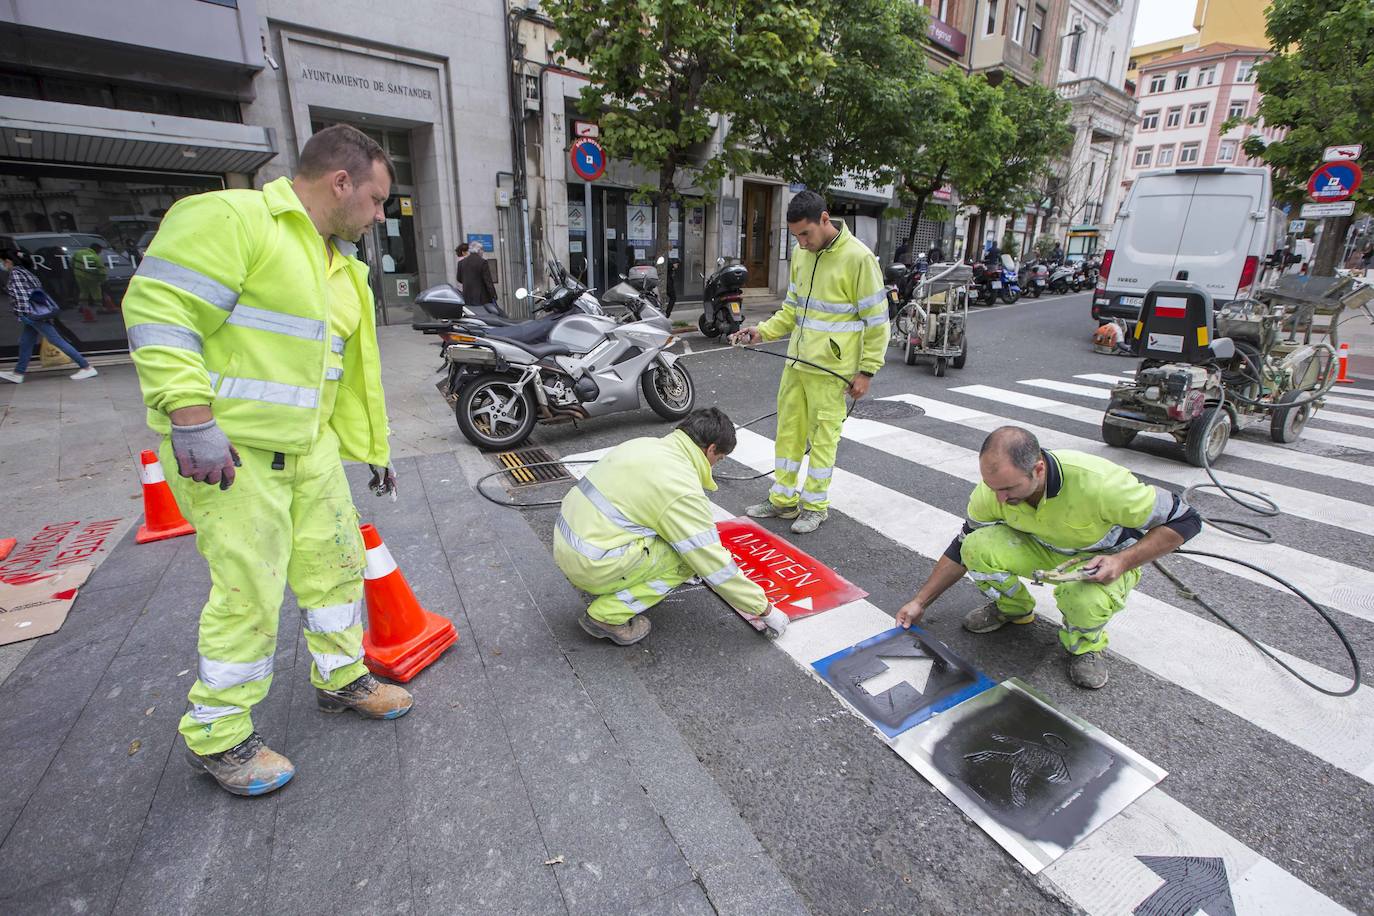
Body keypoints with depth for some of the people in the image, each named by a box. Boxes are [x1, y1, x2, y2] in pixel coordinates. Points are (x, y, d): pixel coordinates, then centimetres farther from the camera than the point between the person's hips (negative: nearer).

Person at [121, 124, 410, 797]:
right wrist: (191, 417, -25)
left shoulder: (341, 265, 16)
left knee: (336, 563, 15)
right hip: (228, 450, -9)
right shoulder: (230, 219, -12)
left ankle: (341, 679, 37)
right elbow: (158, 312, -19)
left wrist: (371, 449, 20)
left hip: (310, 446, 9)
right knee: (249, 594, -1)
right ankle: (217, 738, 21)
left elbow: (347, 369, 19)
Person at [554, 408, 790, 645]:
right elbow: (714, 563, -13)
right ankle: (607, 615, -3)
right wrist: (765, 609, -1)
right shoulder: (683, 490, -18)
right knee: (689, 556, -4)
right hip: (589, 565, -8)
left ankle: (609, 590, 17)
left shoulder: (643, 444, 8)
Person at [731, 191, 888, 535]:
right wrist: (762, 332, 1)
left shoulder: (858, 258, -13)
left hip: (831, 370, -7)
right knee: (788, 431, 11)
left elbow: (876, 321, -9)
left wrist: (867, 370, -10)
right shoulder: (802, 255, 8)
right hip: (796, 363, 7)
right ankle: (783, 499, 25)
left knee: (823, 437, 3)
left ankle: (815, 505, 19)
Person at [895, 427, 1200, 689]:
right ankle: (1013, 608, 8)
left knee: (1084, 598, -38)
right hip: (1045, 547, 4)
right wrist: (920, 602, -11)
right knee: (978, 546, -25)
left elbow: (1185, 520, -21)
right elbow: (961, 549, -8)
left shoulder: (1098, 481, -37)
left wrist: (1123, 562, -35)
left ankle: (1086, 642, 1)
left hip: (1103, 560, -3)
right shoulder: (993, 488, -23)